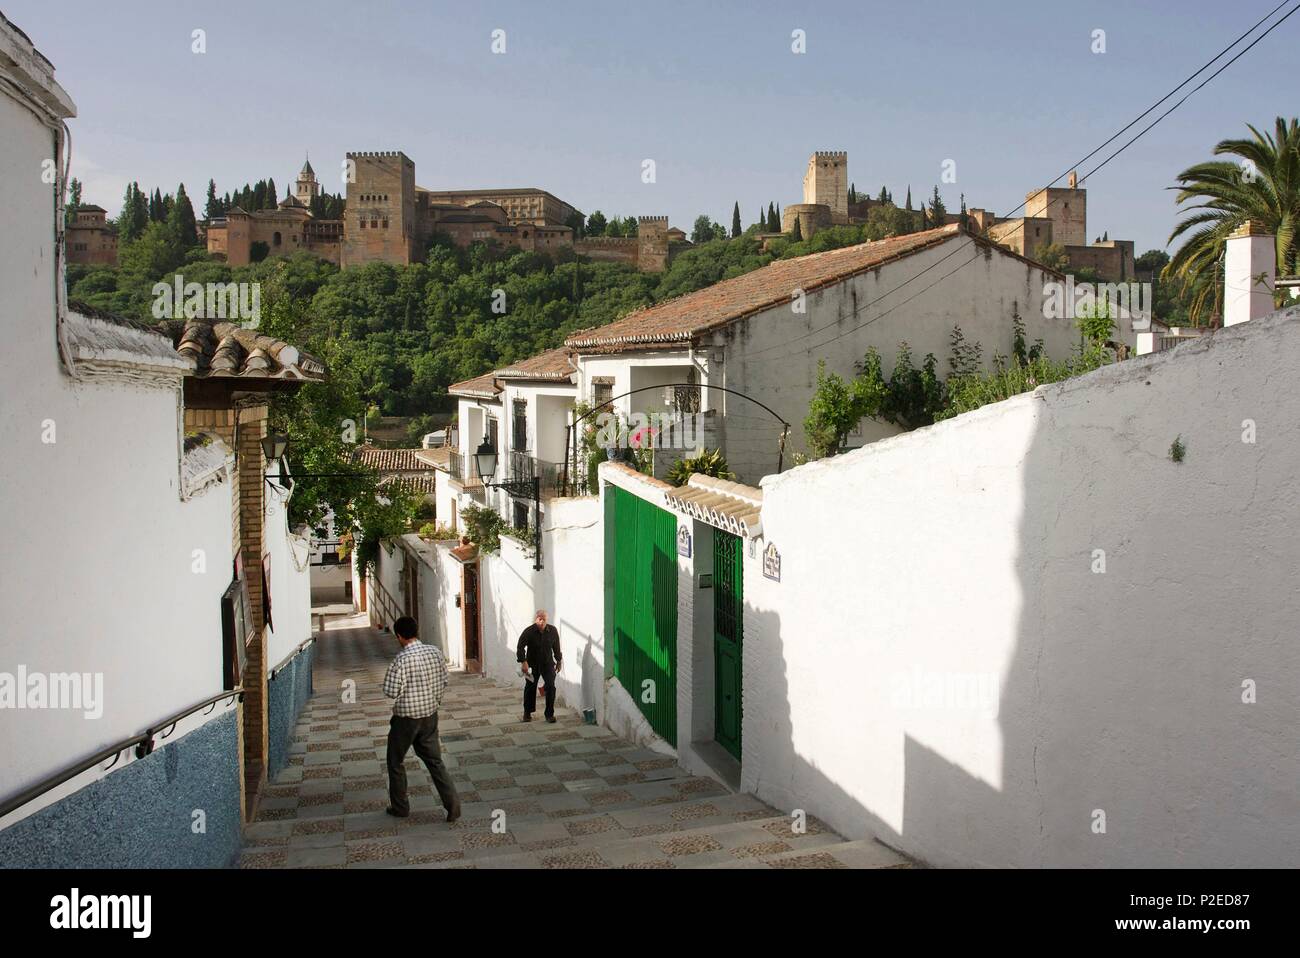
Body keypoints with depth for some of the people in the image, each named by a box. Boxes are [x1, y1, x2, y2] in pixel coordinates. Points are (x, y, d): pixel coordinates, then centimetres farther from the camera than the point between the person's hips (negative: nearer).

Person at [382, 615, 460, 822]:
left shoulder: (401, 659, -22)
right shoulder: (435, 653, -3)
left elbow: (391, 692, -21)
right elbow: (444, 683, 5)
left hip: (405, 718, -5)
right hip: (430, 716, 5)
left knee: (396, 763, 15)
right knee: (435, 760, 13)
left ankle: (400, 807, 26)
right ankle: (453, 803, 3)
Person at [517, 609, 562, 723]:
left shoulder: (553, 631, -7)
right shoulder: (528, 632, -16)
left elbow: (556, 647, 8)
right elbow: (520, 647, -16)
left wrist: (558, 660, 14)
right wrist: (523, 662, -26)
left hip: (548, 663, 1)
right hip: (532, 664, -1)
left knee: (551, 687, -9)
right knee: (530, 688, 7)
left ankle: (550, 714, 1)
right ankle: (527, 713, 25)